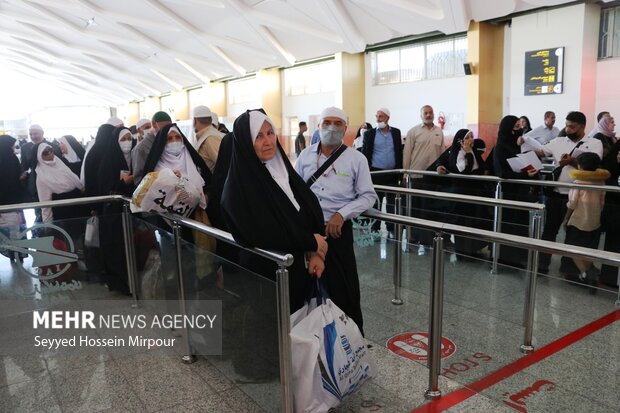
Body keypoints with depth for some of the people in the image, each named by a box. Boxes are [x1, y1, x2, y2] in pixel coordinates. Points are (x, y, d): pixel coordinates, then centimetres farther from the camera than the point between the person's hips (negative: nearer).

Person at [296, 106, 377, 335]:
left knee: (343, 287, 2)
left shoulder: (356, 159, -1)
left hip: (337, 230, -3)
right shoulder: (305, 156, 7)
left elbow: (368, 196, -3)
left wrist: (341, 214, -15)